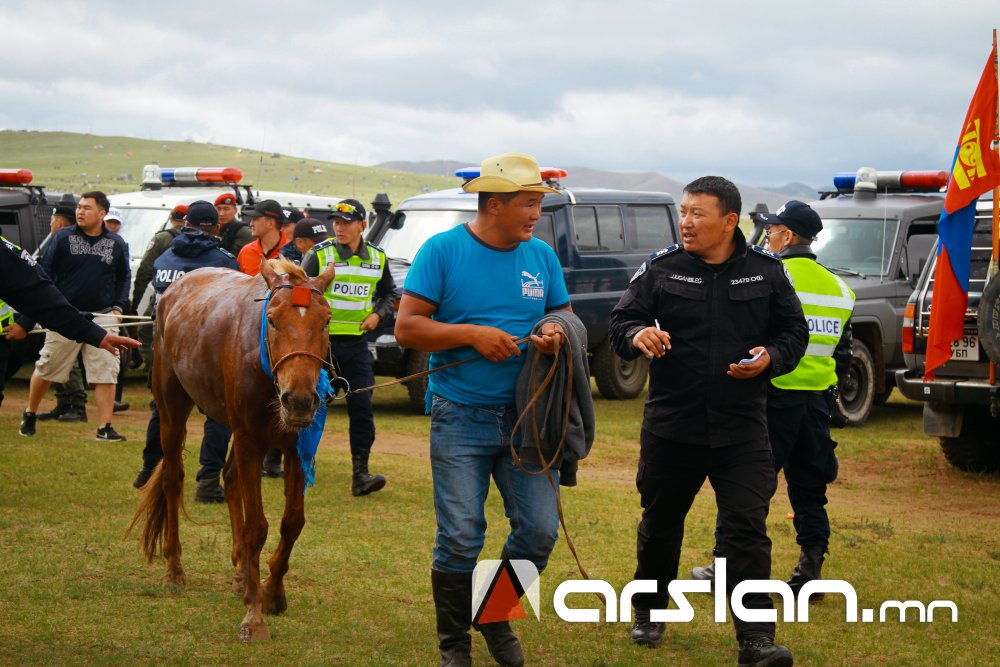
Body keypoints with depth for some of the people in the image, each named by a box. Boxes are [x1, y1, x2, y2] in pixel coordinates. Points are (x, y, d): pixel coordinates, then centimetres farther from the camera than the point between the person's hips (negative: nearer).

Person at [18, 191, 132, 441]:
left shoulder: (116, 244, 5)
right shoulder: (62, 238, -1)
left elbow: (124, 277, 16)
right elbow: (44, 271, 2)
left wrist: (118, 307, 5)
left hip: (103, 317, 1)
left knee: (106, 372, -5)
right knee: (46, 369, 7)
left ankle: (105, 427, -1)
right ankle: (29, 415, 26)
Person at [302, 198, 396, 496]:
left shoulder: (377, 258, 8)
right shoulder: (319, 254, -4)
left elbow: (388, 292, 22)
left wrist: (378, 314, 5)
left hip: (357, 343, 2)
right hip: (323, 340, -2)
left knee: (362, 408, -5)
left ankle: (360, 473, -6)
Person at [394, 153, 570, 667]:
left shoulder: (542, 257, 7)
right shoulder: (443, 250, -6)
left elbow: (565, 317, 15)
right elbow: (406, 327, -8)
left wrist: (555, 333, -9)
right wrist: (472, 334, -19)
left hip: (526, 415, 4)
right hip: (460, 417, -4)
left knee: (539, 531, 1)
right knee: (460, 539, -1)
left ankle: (497, 618, 26)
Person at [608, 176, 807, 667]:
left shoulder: (766, 271, 1)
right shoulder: (660, 269, -1)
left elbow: (794, 331, 7)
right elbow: (619, 322, -1)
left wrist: (771, 357, -14)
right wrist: (636, 335, -25)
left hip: (741, 429, -1)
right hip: (671, 424, 1)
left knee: (748, 528, -8)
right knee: (660, 523, 15)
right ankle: (649, 611, 37)